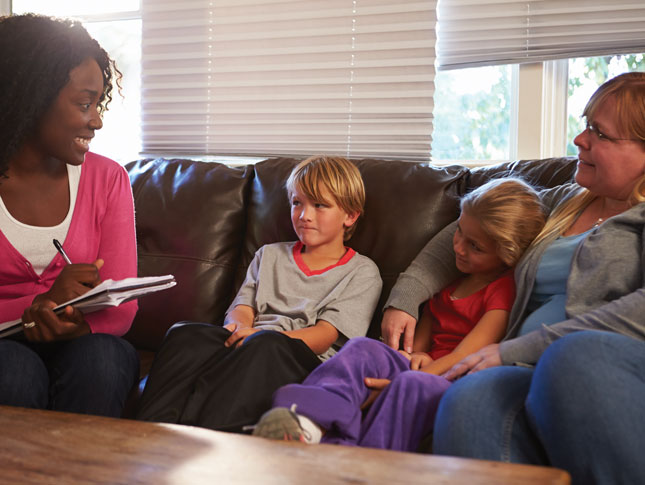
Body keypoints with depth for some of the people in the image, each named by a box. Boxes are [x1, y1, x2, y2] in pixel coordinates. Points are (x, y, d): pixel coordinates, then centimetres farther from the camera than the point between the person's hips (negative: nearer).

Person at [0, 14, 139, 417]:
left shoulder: (108, 178, 2)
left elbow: (120, 308, -4)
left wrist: (80, 325, -26)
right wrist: (42, 302, -24)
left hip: (86, 343, 2)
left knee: (99, 356, -31)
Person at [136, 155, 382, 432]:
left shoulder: (362, 272, 13)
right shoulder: (269, 255, 29)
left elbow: (326, 335, 0)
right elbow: (242, 308, 17)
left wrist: (262, 336, -17)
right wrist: (238, 326, -10)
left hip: (304, 363, -4)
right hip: (245, 347, 4)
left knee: (266, 346, -39)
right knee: (185, 334, -27)